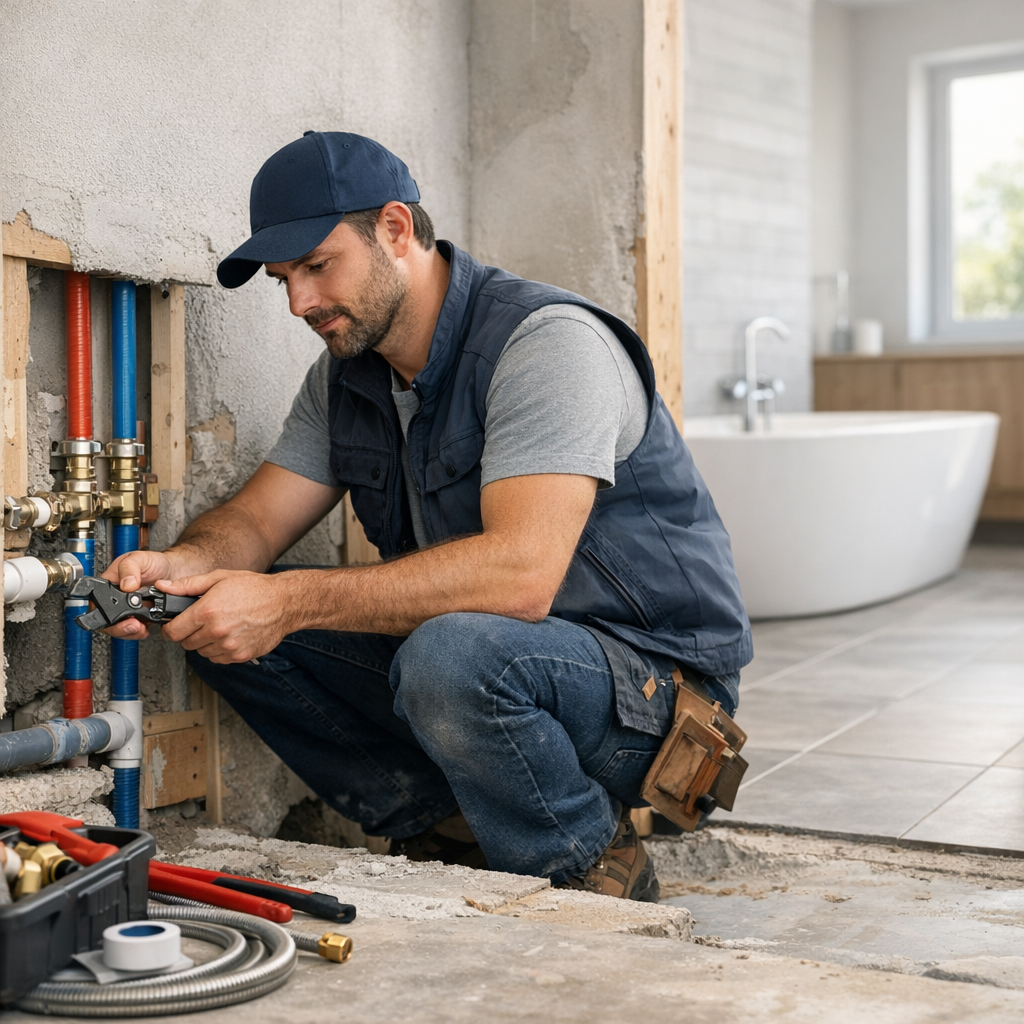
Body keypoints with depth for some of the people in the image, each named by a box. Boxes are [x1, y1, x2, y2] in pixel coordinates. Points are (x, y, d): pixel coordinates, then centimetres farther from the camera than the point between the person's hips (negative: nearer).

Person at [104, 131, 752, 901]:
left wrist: (290, 601, -36)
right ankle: (455, 836, 0)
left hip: (652, 673, -7)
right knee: (228, 631, -5)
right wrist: (182, 564, -20)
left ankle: (596, 878, -11)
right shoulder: (348, 372, 6)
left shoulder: (548, 342, -22)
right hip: (481, 655, 8)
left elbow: (520, 574, -34)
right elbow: (255, 520, 5)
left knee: (453, 655, -39)